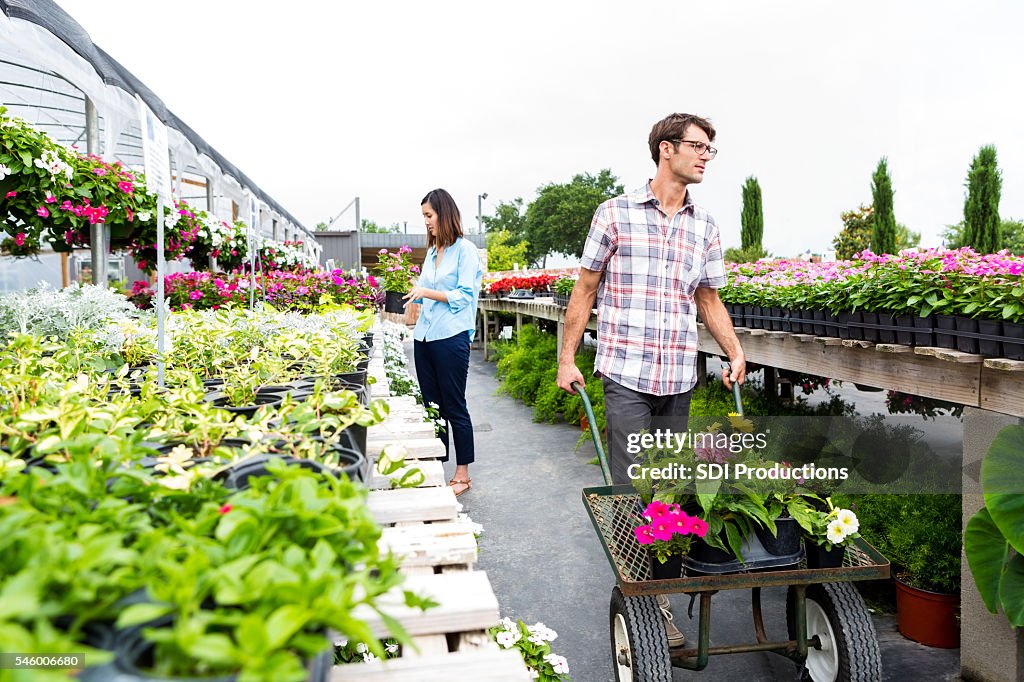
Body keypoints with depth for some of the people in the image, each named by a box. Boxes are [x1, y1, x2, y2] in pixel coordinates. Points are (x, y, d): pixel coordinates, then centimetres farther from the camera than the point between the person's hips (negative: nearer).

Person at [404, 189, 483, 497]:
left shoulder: (465, 250, -5)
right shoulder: (431, 252, 16)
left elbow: (463, 296, -12)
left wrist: (427, 292, -18)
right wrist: (410, 290, 8)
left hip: (451, 336, -7)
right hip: (424, 336, 8)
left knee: (454, 407, 0)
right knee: (432, 404, 11)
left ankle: (462, 474, 10)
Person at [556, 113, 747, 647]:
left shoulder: (704, 226, 11)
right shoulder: (615, 213, 0)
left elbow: (709, 299, 18)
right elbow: (586, 288, 4)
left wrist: (735, 351, 3)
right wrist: (567, 358, 1)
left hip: (680, 379, 4)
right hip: (626, 373, -4)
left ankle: (657, 593, 22)